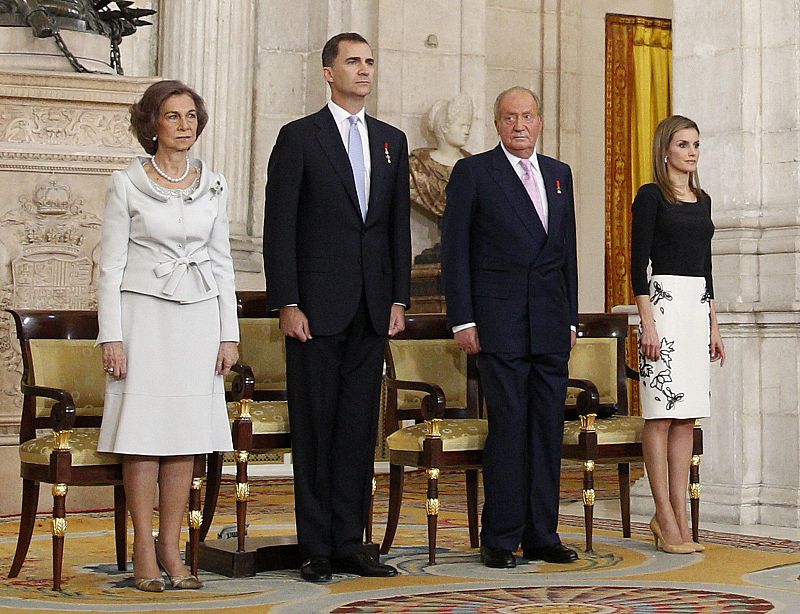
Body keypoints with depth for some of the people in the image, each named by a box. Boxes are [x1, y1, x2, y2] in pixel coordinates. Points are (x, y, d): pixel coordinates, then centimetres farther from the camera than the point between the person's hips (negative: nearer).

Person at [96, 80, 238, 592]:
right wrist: (112, 337, -9)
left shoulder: (213, 185, 9)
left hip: (199, 318, 3)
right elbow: (111, 266, -2)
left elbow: (222, 262, 12)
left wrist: (229, 334, 6)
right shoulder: (127, 184, 0)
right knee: (142, 434, -3)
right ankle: (145, 552, 5)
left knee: (187, 436, 2)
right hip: (144, 314, -3)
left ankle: (171, 547, 10)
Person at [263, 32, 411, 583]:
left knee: (360, 428, 7)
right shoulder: (299, 137, 0)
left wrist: (399, 299, 6)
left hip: (372, 309, 5)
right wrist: (287, 304, -11)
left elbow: (399, 226, 14)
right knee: (315, 429, 1)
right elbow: (279, 228, -4)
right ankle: (317, 548, 7)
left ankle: (350, 543, 13)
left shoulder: (392, 141, 14)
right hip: (317, 305, -4)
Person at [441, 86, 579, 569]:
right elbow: (455, 251, -2)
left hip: (551, 325, 5)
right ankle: (501, 538, 1)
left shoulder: (559, 174, 16)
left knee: (549, 428, 5)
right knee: (508, 426, -7)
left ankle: (542, 534, 12)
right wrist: (462, 320, -8)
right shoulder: (473, 172, 1)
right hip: (500, 321, -5)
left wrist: (571, 318, 14)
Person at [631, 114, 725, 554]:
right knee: (661, 413, -6)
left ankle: (679, 515, 9)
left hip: (697, 304, 7)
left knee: (687, 417, 5)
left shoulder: (701, 200, 17)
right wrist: (647, 322, -15)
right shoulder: (651, 196, -4)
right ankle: (665, 516, -3)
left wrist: (713, 325, 17)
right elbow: (638, 262, -8)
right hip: (665, 299, -7)